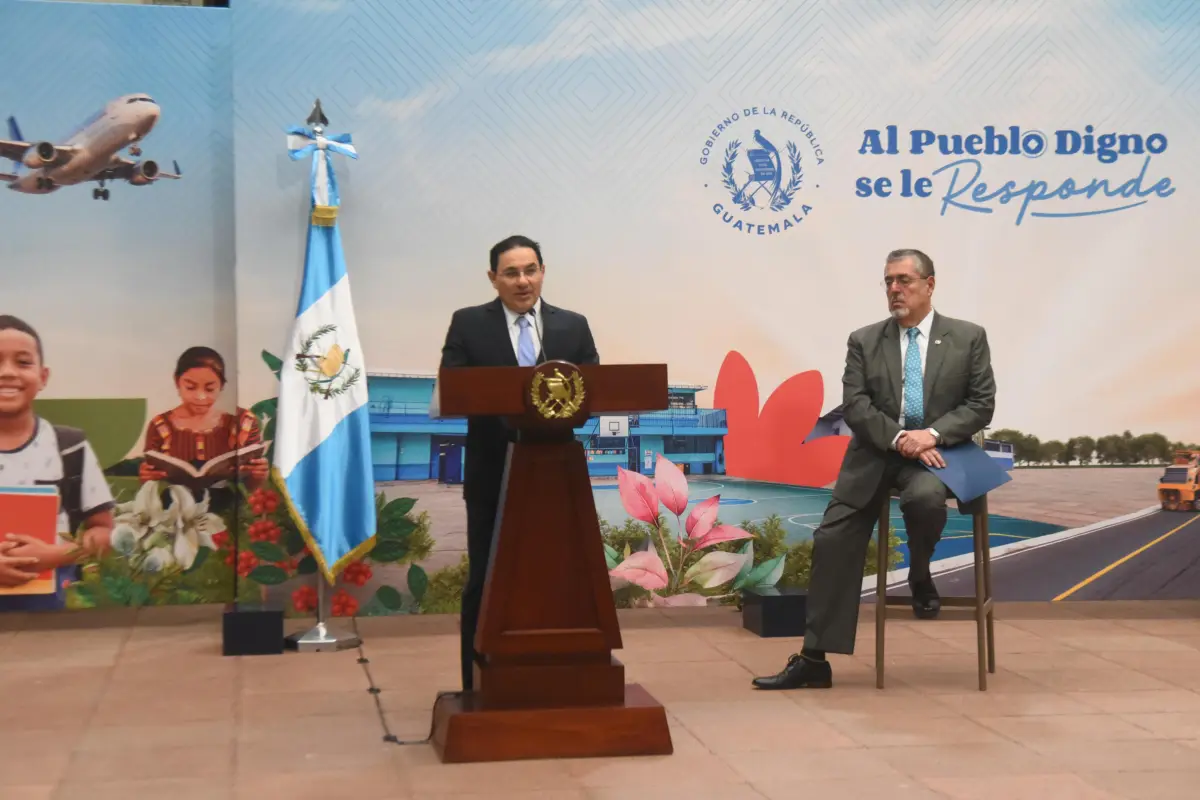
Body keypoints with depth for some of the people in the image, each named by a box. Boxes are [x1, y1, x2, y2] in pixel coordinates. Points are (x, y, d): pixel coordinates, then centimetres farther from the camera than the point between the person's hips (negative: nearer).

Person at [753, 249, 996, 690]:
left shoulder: (968, 337, 5)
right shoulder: (864, 341, 9)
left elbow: (981, 404, 0)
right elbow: (856, 407, -1)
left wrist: (933, 434, -16)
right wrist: (899, 437, -18)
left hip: (938, 451, -2)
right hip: (875, 454, 2)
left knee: (924, 497, -37)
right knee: (833, 540, -11)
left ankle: (920, 576, -2)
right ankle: (814, 658, -6)